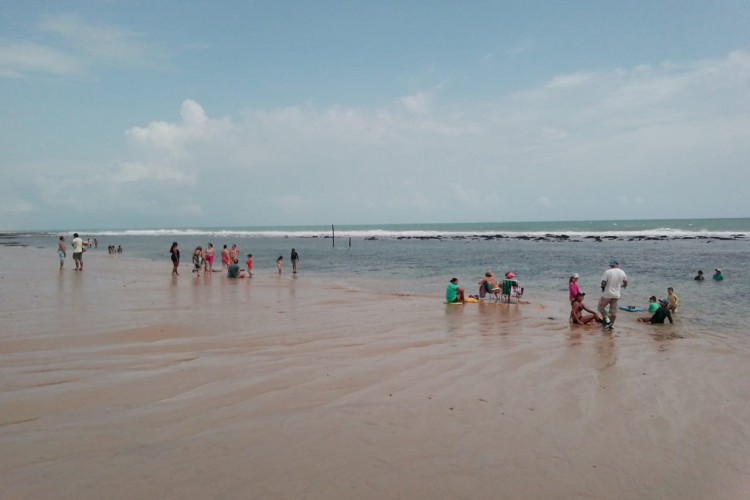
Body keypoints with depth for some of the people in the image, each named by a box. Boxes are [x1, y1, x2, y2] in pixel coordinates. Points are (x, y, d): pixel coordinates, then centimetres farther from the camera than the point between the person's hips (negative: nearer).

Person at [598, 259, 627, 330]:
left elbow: (603, 283, -17)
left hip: (607, 294, -4)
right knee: (614, 310, 12)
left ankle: (606, 319, 0)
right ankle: (611, 324, 16)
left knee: (601, 307, 13)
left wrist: (603, 288, 3)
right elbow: (625, 284, 11)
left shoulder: (607, 272, -14)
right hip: (616, 295, 4)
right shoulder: (622, 272, 0)